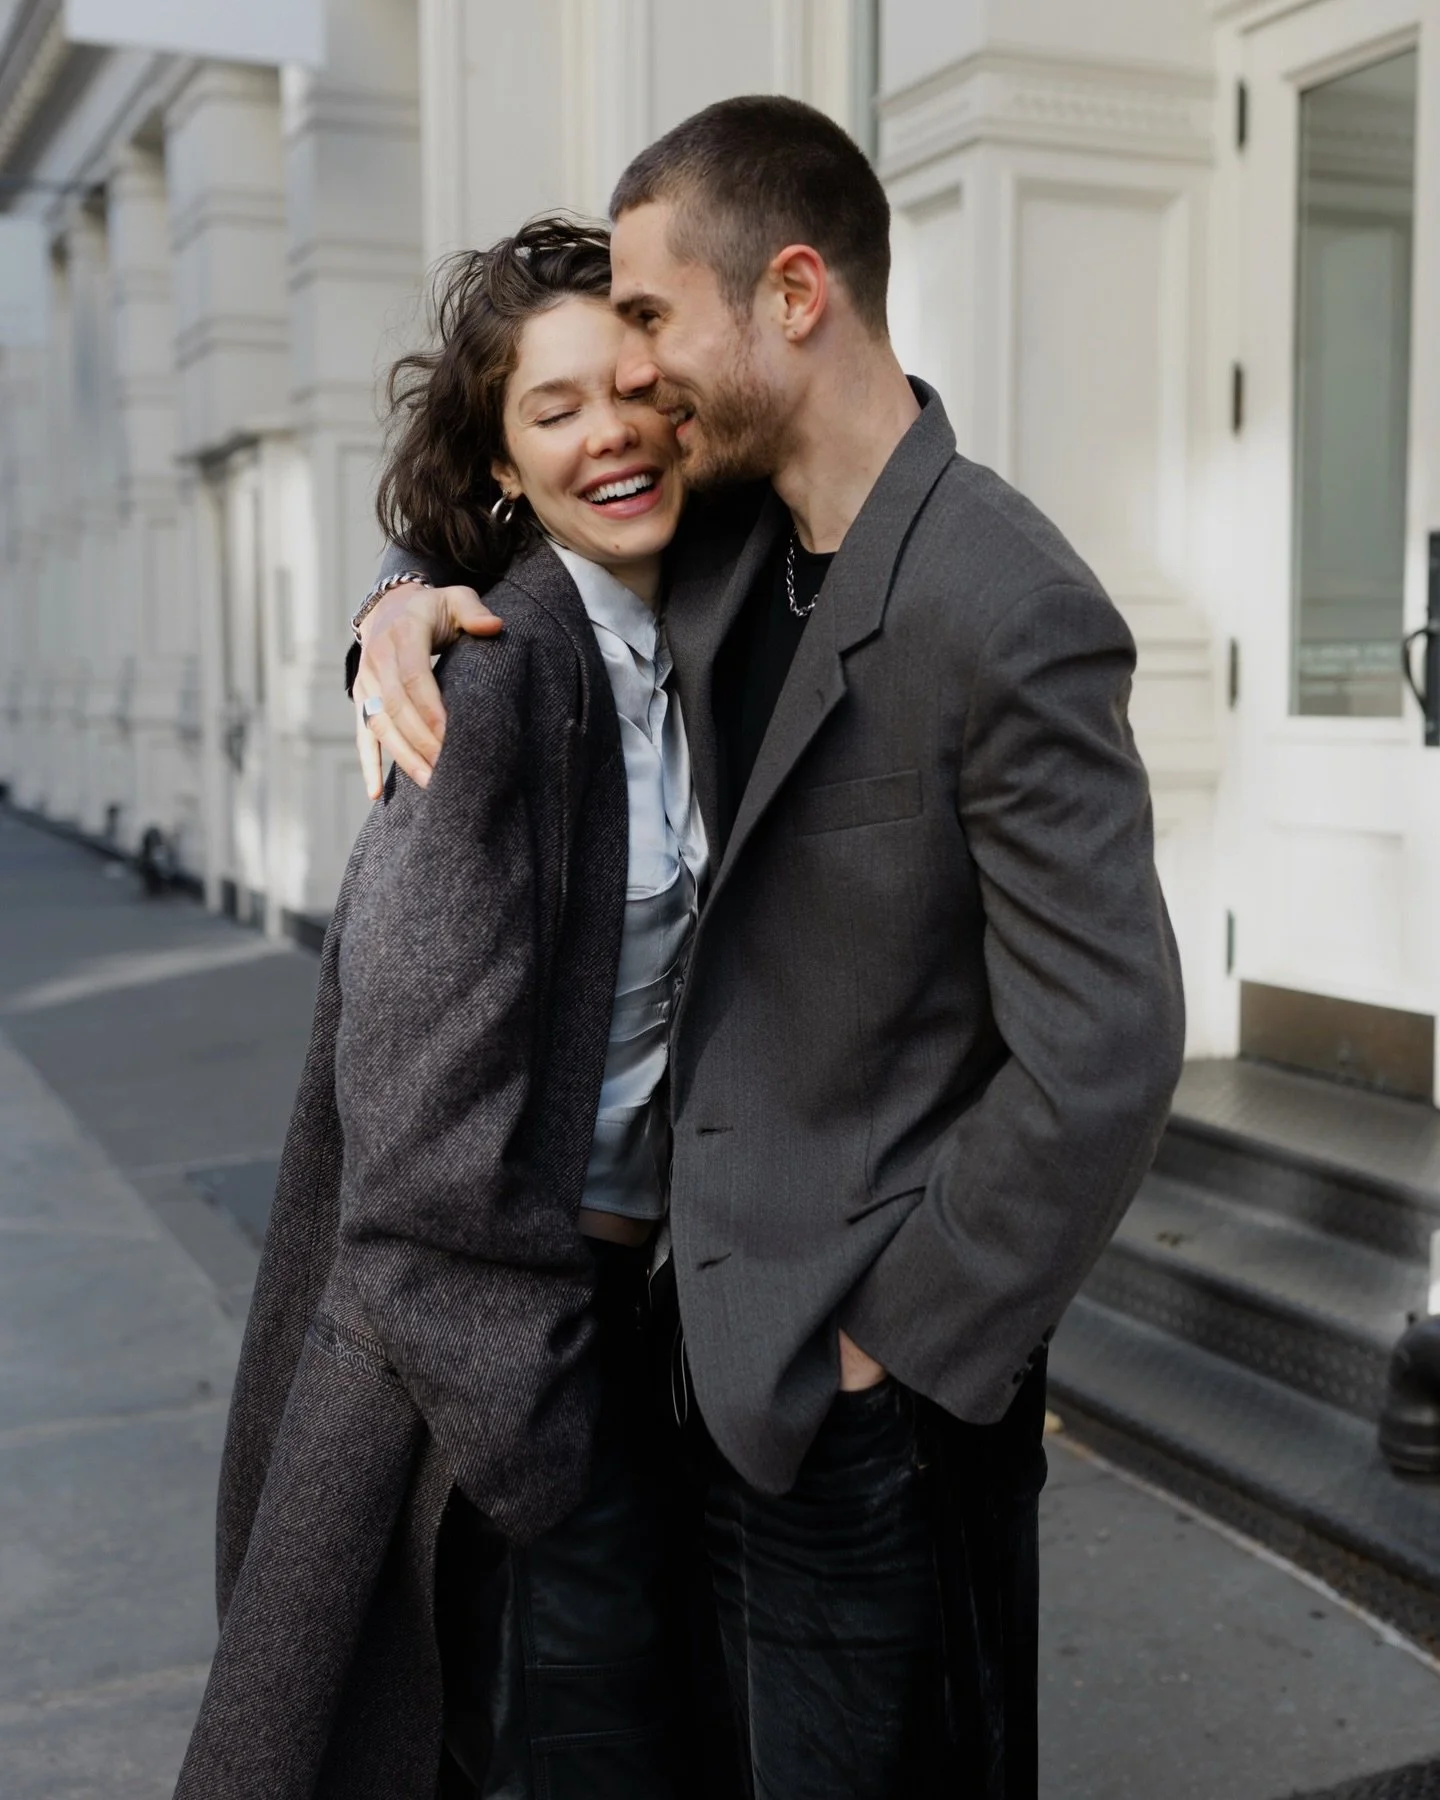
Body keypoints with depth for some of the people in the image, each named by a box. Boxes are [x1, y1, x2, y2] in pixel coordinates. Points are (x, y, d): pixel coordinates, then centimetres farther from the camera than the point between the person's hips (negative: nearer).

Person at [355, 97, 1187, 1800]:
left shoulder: (1011, 617, -23)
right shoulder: (728, 540, 2)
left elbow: (1105, 1054, -24)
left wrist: (891, 1343, -17)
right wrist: (403, 602, -1)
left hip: (872, 1368, -8)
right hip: (735, 1321, 8)